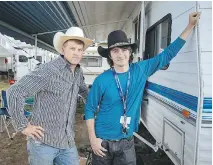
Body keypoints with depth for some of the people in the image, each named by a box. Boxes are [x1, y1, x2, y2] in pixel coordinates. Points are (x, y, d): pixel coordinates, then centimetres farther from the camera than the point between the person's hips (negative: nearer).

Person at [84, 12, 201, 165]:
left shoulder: (141, 70, -8)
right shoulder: (102, 80, -15)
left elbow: (167, 54, 0)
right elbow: (90, 109, -6)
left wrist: (190, 26, 4)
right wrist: (93, 138, -9)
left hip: (127, 141, 2)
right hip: (103, 141, -1)